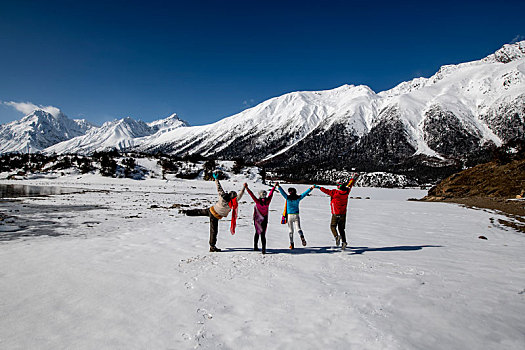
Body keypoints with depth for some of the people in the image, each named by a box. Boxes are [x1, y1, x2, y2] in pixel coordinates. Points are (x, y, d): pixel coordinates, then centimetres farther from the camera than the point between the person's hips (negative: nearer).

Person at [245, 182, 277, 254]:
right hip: (264, 220, 1)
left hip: (257, 220, -1)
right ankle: (264, 249, -9)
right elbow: (271, 193, 1)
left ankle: (255, 247, 26)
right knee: (263, 234, 3)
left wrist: (246, 188, -15)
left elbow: (252, 194, -19)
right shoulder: (267, 201, -10)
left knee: (257, 232, 18)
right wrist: (275, 186, 13)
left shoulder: (258, 201, -18)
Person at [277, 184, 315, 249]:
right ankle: (302, 237, -28)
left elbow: (282, 192, 0)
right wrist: (311, 188, 12)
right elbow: (305, 193, 5)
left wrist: (278, 186, 9)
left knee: (290, 230, 7)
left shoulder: (287, 197, -6)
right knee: (298, 228, 2)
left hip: (289, 216, -1)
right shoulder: (298, 198, -1)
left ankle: (291, 244, 7)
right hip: (296, 215, 1)